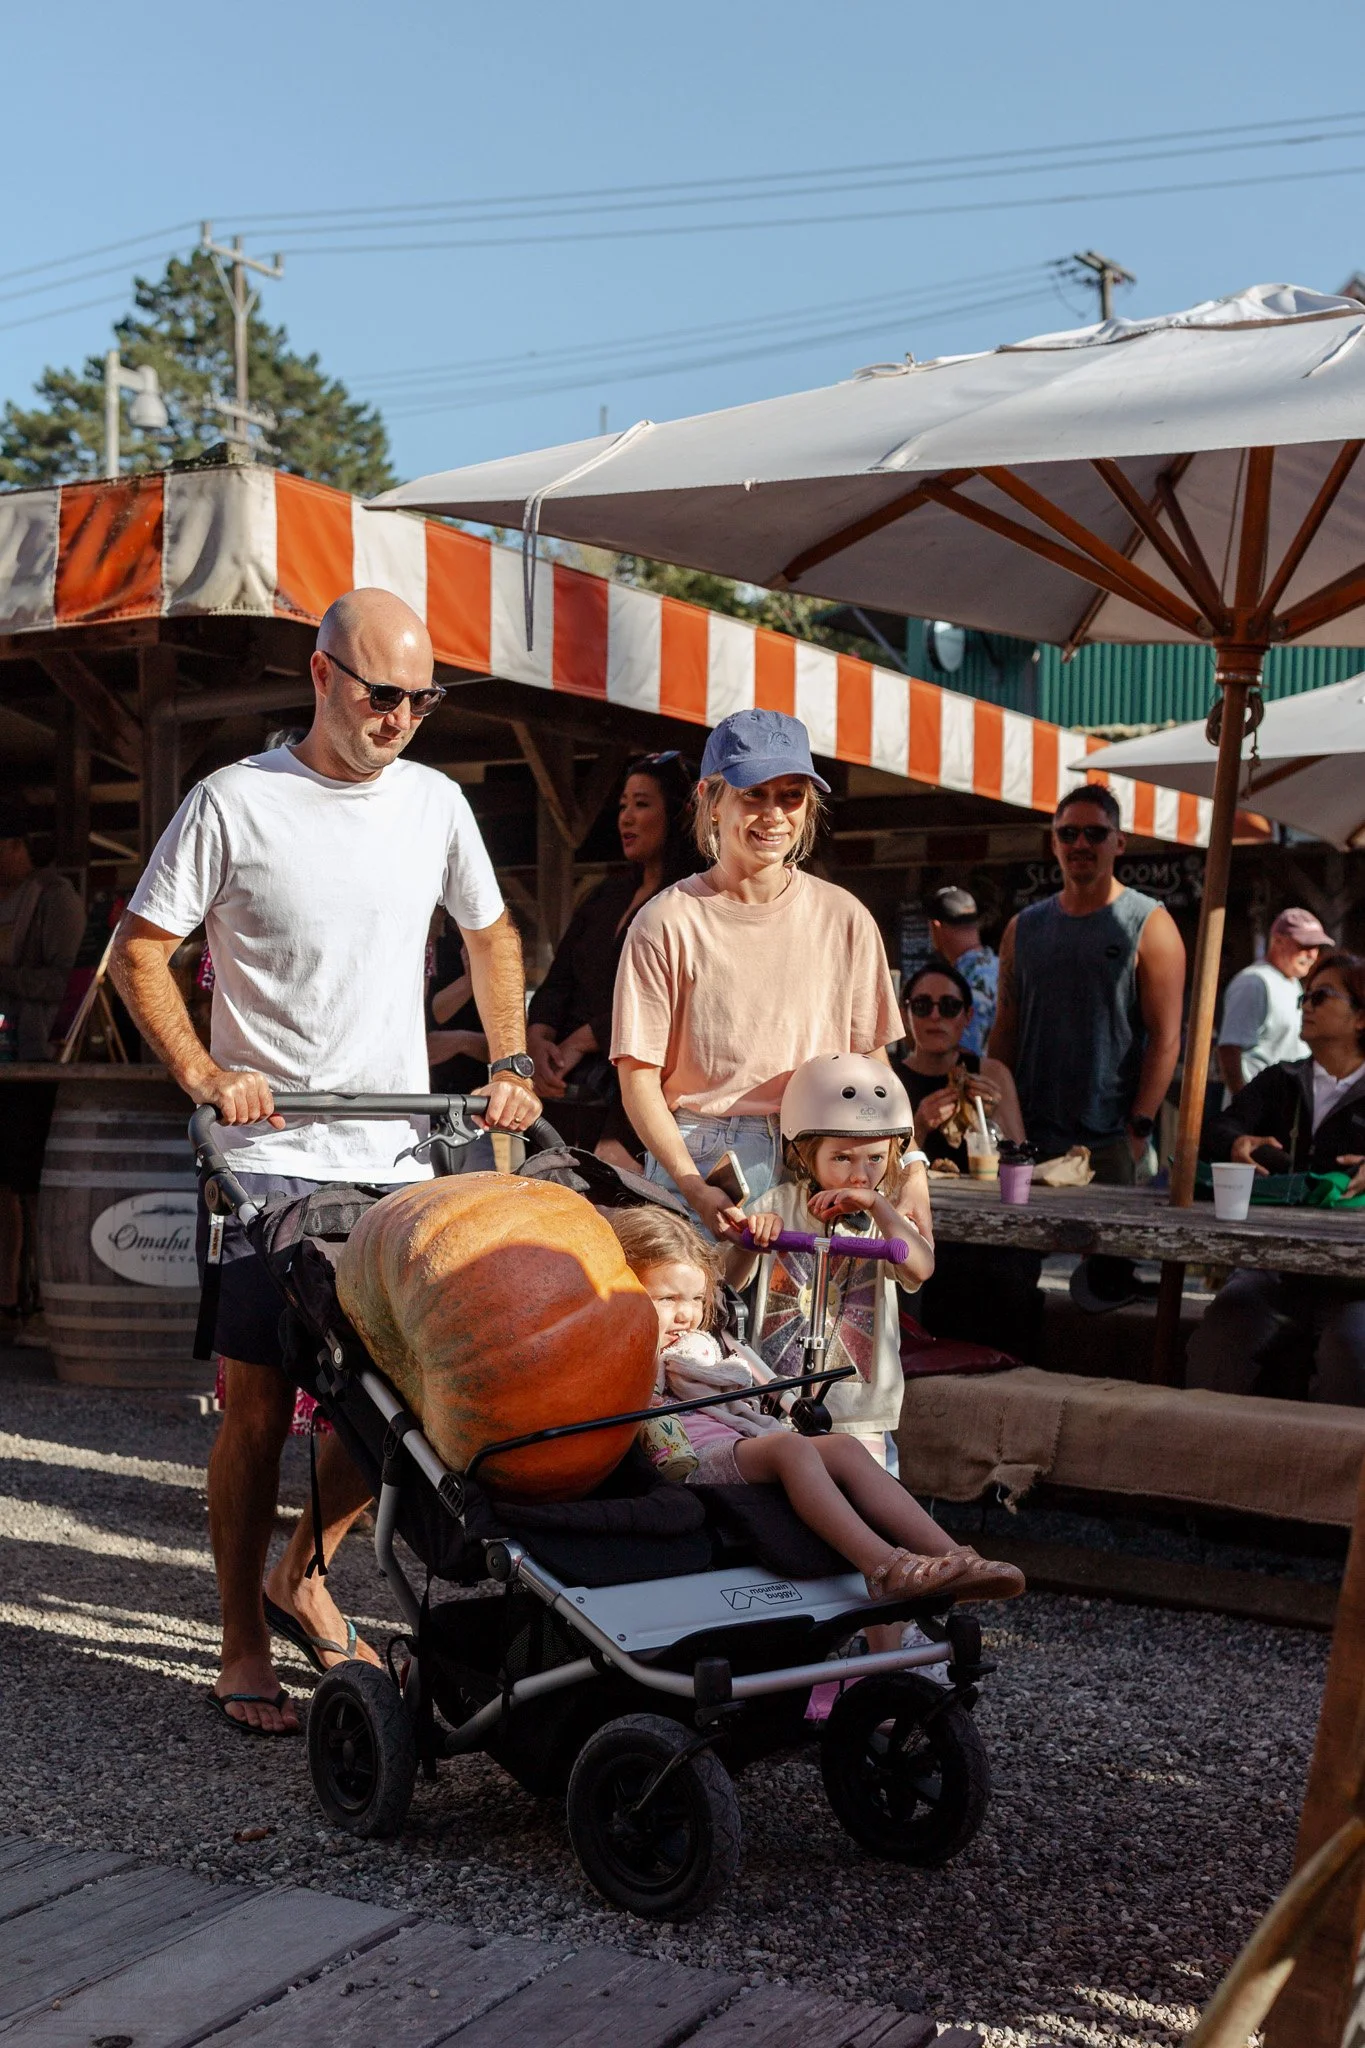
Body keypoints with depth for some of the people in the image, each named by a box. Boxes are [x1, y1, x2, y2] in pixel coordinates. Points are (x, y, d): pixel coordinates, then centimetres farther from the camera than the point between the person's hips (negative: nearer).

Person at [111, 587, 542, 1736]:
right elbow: (140, 950, -1)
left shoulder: (437, 803, 8)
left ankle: (302, 1578, 29)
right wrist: (202, 1073, -14)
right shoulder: (237, 802, -4)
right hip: (275, 1156, -4)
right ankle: (244, 1642, 16)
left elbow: (491, 933, 23)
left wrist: (510, 1061, 11)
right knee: (260, 1407, 0)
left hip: (403, 1156, 4)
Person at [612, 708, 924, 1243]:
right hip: (698, 1163, -2)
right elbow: (639, 1080, -5)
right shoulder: (667, 924, -2)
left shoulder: (844, 918, 7)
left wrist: (911, 1167, -1)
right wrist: (694, 1188, -16)